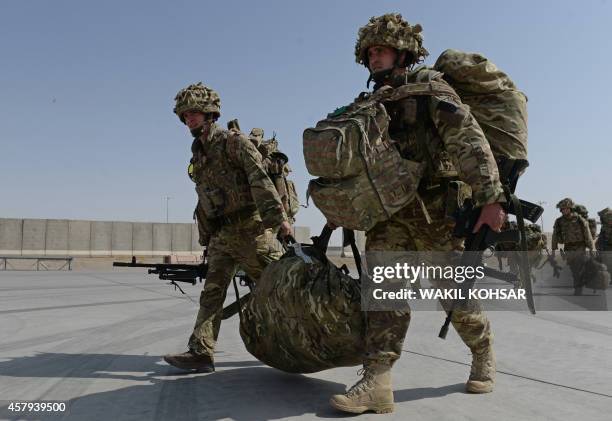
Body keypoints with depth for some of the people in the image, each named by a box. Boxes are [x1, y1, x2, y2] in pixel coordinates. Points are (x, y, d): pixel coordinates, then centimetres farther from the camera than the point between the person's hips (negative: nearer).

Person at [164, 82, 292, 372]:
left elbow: (259, 179, -20)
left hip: (251, 229, -7)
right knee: (212, 291, -2)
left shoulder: (234, 141, -6)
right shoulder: (199, 155, 17)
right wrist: (206, 239, 22)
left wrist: (277, 216, -31)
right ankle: (201, 353, -4)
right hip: (221, 235, 7)